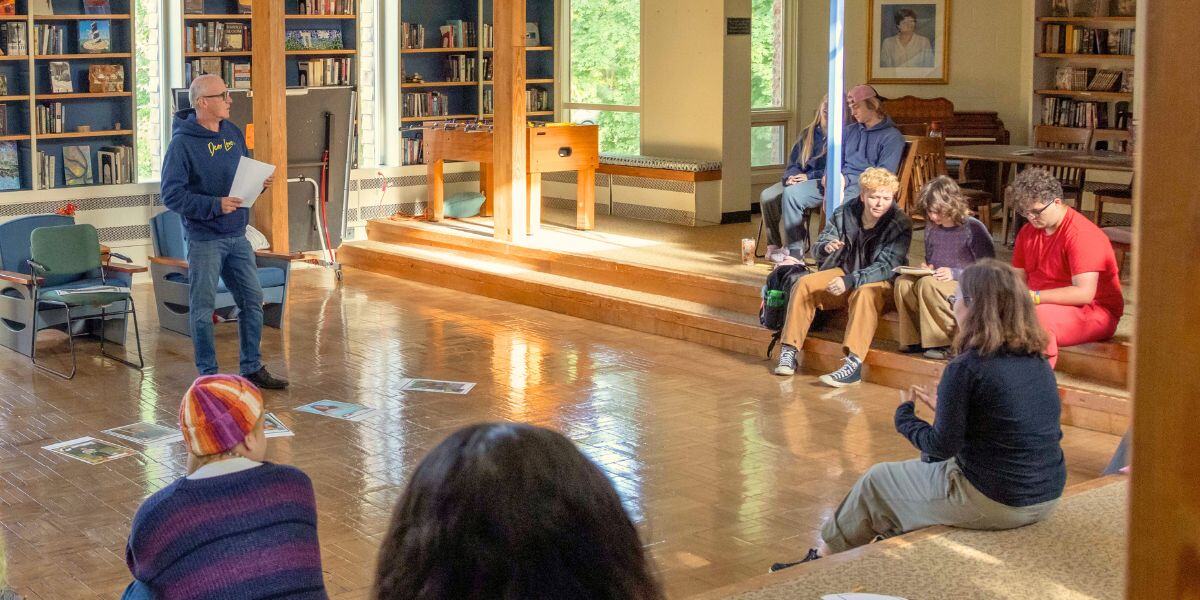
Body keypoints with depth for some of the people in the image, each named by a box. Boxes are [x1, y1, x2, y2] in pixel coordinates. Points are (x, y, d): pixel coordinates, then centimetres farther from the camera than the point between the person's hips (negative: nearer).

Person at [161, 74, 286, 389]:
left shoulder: (233, 133, 8)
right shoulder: (183, 143, -13)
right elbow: (172, 195, -17)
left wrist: (260, 183, -3)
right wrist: (215, 205, -25)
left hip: (237, 236, 7)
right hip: (204, 240, -7)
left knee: (252, 300, 10)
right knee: (203, 309, 3)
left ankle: (252, 368, 22)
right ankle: (208, 375, 13)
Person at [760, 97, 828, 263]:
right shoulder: (808, 133, 19)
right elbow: (793, 163, 20)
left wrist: (809, 177, -16)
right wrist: (791, 176, -2)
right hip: (799, 180, 7)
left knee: (790, 193, -34)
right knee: (767, 196, -20)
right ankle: (773, 245, -16)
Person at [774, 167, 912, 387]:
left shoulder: (900, 224, -15)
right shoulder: (845, 213, -3)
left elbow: (886, 267, -23)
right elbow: (817, 251, -1)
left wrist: (850, 281, -37)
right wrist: (826, 248, -27)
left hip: (881, 282, -5)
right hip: (845, 273, 5)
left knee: (865, 293, -37)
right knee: (804, 284, -15)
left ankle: (853, 364, -48)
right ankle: (789, 352, -13)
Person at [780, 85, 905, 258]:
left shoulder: (892, 136, 0)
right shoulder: (849, 131, 23)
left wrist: (847, 180, -17)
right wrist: (829, 177, -4)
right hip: (838, 181, 7)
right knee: (792, 194, -12)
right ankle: (795, 250, -9)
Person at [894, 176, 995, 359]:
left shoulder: (973, 229, -10)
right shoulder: (931, 229, 11)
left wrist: (955, 274, -20)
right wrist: (926, 268, 3)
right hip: (935, 281, 7)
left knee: (927, 284, -33)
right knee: (903, 282, -20)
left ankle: (944, 342, -22)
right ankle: (916, 340, -12)